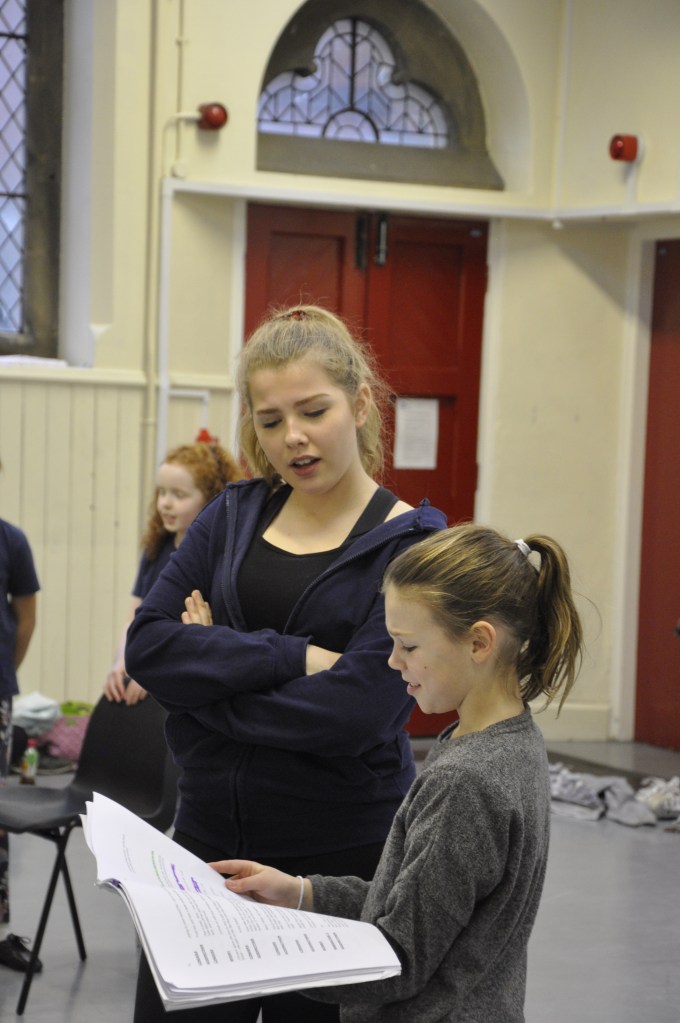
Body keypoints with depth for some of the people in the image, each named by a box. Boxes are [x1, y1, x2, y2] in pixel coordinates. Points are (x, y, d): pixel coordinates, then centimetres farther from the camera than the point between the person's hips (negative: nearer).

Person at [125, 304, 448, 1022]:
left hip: (340, 856, -4)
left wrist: (211, 672, -10)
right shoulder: (233, 517, 6)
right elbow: (148, 645, -7)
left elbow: (353, 713, -19)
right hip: (209, 837, 4)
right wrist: (292, 658, -16)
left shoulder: (410, 547, -8)